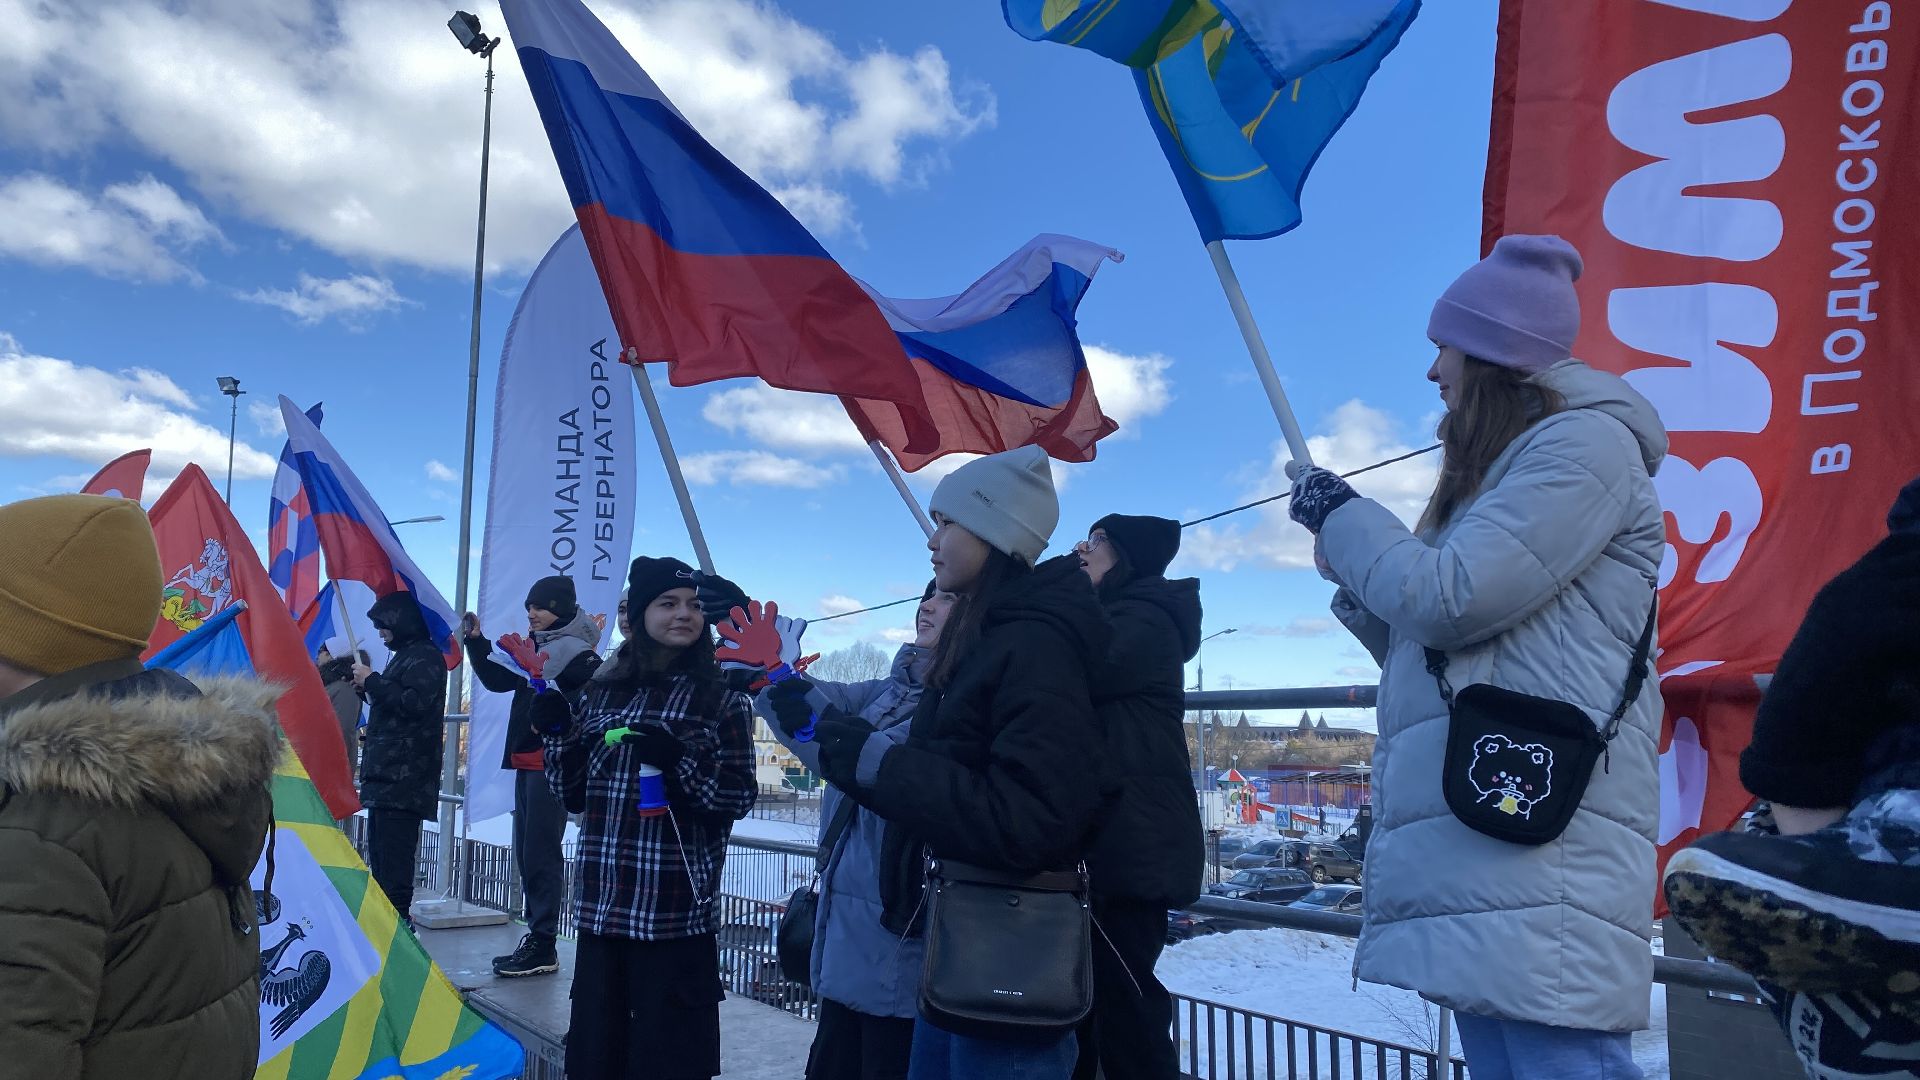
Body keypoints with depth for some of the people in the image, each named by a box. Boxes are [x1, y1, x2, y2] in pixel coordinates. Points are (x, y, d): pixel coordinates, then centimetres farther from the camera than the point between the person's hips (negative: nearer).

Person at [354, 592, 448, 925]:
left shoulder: (426, 656, -9)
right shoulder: (405, 656, 22)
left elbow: (412, 703, -21)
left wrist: (373, 681, -11)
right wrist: (368, 687, 12)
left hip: (404, 775, -10)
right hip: (385, 772, 10)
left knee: (394, 849, -12)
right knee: (379, 849, 13)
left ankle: (398, 915, -12)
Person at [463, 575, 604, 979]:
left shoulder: (579, 655, -11)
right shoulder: (536, 649, 17)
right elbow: (498, 680, 23)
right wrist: (476, 641, 16)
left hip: (554, 766, -10)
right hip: (527, 763, 10)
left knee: (540, 854, -7)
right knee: (526, 852, 13)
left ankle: (543, 947, -1)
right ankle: (535, 938, 22)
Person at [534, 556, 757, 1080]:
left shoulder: (722, 698, -2)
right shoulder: (603, 692, 9)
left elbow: (740, 798, -6)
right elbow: (574, 795, 13)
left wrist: (677, 759, -20)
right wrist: (557, 734, -2)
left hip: (676, 914, -4)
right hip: (601, 907, 4)